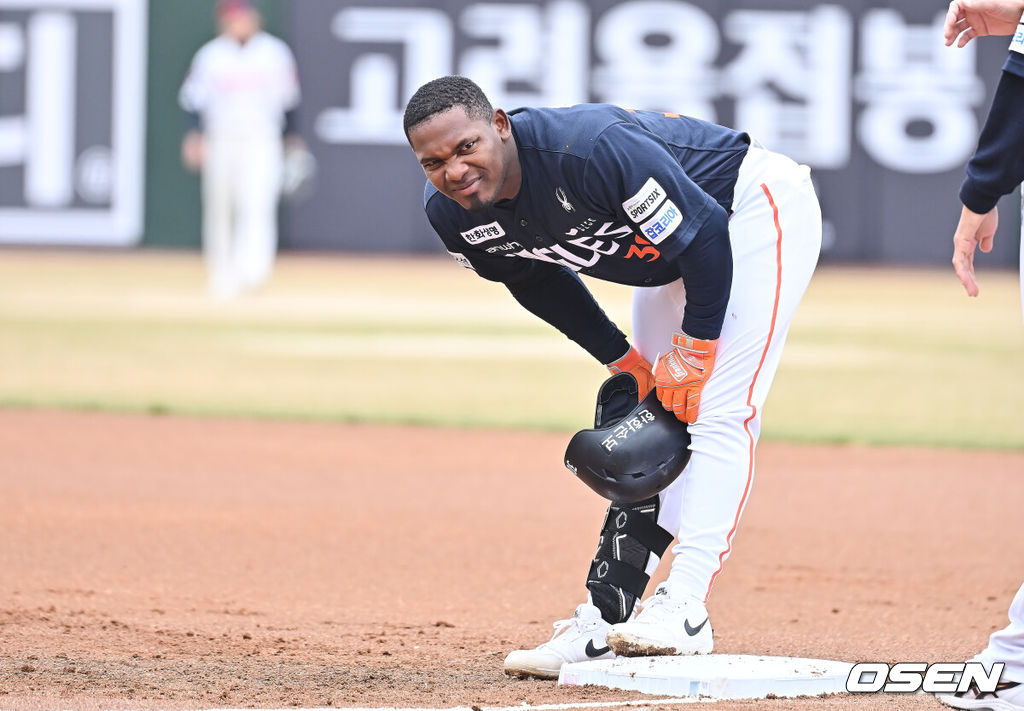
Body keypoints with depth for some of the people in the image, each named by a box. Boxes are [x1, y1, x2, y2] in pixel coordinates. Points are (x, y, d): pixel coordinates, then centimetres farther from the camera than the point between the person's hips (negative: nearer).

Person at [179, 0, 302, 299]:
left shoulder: (275, 53, 6)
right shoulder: (209, 56, 4)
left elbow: (287, 100, 13)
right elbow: (195, 99, 0)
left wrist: (292, 138, 13)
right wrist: (194, 134, -13)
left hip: (262, 142, -1)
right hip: (220, 142, 1)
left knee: (258, 203, -19)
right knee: (219, 210, 4)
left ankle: (251, 269, -29)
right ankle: (222, 279, 15)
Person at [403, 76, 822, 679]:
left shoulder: (589, 150, -39)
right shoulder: (451, 213, -15)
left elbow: (706, 231, -29)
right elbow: (539, 282, 6)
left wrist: (694, 352, -21)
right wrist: (624, 362, 1)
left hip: (760, 205, -8)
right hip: (677, 247, 8)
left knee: (720, 412, -20)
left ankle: (684, 609, -27)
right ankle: (604, 620, 11)